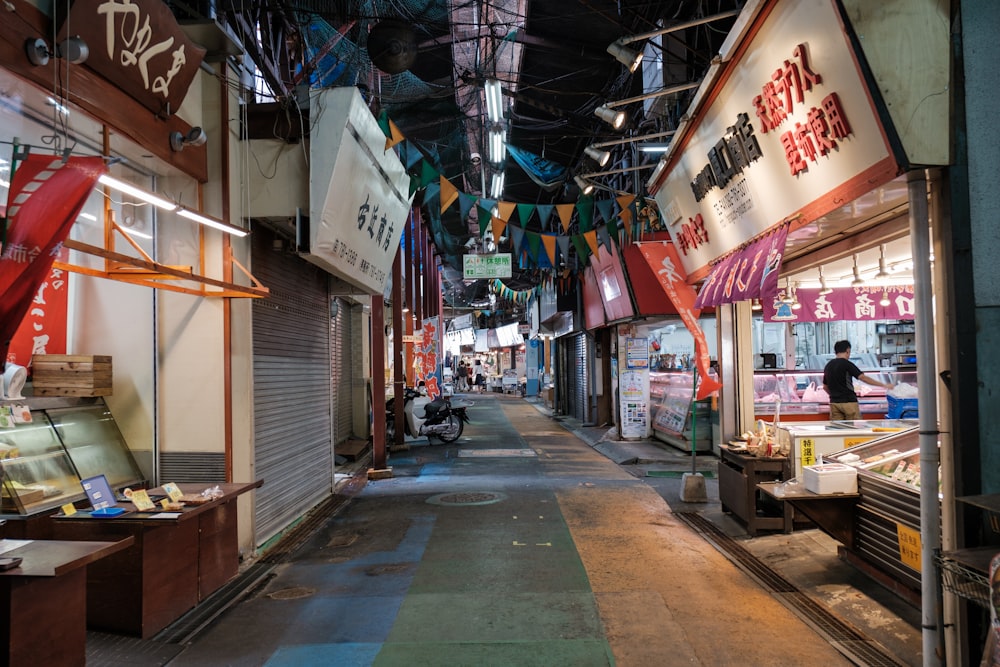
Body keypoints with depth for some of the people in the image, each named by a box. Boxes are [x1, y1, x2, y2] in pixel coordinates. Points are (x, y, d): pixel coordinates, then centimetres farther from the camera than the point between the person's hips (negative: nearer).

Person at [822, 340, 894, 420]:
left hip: (834, 402, 6)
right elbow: (863, 378, -16)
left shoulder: (828, 366, 10)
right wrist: (884, 385, -12)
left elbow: (825, 386, 16)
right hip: (848, 402, -6)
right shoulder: (846, 364, -9)